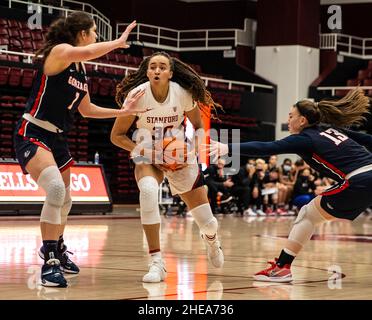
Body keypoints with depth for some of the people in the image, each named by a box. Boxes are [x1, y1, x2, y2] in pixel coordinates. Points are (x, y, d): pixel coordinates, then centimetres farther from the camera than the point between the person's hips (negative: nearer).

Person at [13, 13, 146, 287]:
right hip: (32, 134, -9)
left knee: (65, 201, 19)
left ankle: (57, 250, 44)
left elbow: (86, 109, 22)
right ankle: (49, 263, -24)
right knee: (56, 189, -29)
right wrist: (119, 42, -23)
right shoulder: (59, 51, -13)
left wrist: (123, 112, 17)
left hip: (58, 139, 9)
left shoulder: (82, 69, 11)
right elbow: (86, 52, -36)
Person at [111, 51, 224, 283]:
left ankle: (211, 240, 44)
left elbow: (198, 126, 1)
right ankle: (157, 263, -28)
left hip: (179, 157, 1)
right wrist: (147, 153, -25)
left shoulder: (184, 93, -18)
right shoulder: (137, 95, -21)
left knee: (207, 222, 2)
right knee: (148, 191, -36)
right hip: (148, 156, -1)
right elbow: (117, 135, -13)